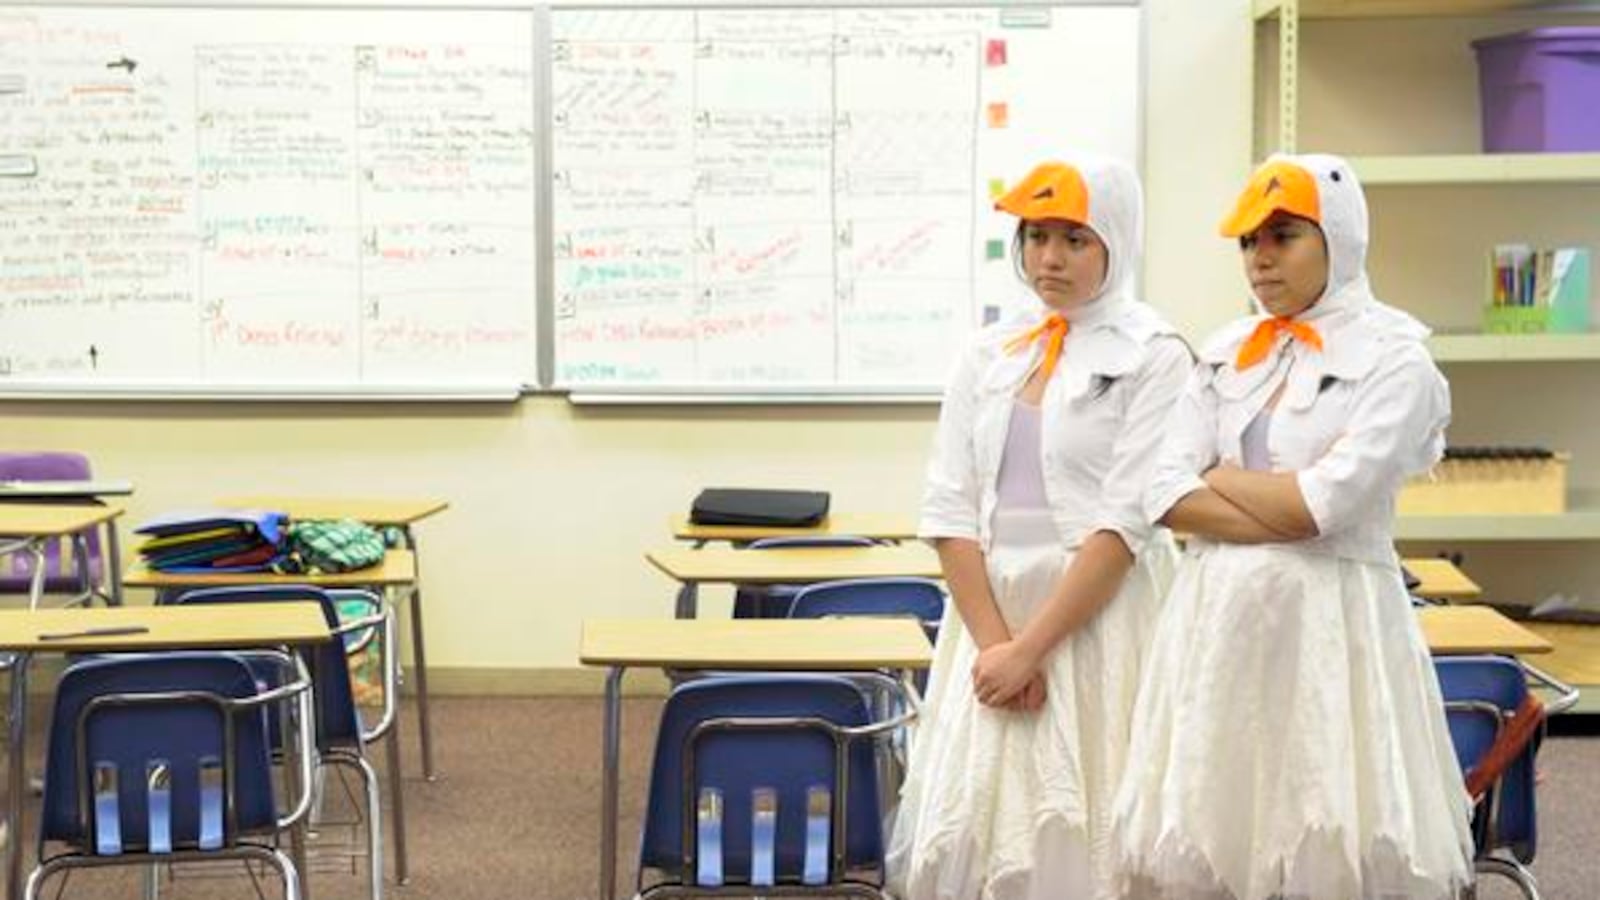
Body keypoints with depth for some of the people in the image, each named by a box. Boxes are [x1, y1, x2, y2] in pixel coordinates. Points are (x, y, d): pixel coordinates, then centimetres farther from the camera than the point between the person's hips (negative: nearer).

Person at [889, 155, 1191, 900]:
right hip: (988, 612, 5)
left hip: (1097, 620, -4)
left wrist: (1028, 648, -14)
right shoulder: (988, 353, 11)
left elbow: (1126, 524, -11)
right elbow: (948, 511, 4)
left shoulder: (1153, 356, -3)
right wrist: (993, 642, -8)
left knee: (1080, 837, -4)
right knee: (968, 831, 2)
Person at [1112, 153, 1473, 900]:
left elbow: (1320, 505, -15)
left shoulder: (1394, 359, -5)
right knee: (1204, 829, 7)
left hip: (1329, 619, -5)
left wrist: (1220, 476, -1)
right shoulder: (1225, 355, 10)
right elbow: (1165, 494, 1)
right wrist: (1285, 517, -11)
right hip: (1218, 614, 5)